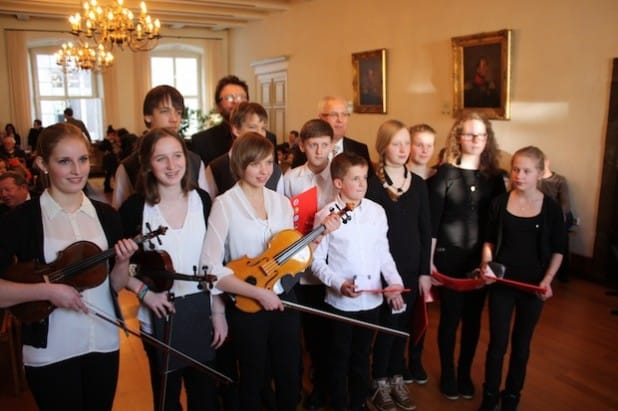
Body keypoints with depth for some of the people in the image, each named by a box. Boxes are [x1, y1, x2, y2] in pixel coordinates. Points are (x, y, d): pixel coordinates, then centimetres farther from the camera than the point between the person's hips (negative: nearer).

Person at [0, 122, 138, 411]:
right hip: (50, 352, -3)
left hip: (104, 343, 4)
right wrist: (47, 290, -24)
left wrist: (122, 262, -15)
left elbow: (116, 285, 3)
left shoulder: (106, 215, 0)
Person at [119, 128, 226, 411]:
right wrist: (143, 292, -16)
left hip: (201, 310, 2)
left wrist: (219, 311, 1)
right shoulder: (134, 207, -11)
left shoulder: (202, 200, -4)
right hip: (160, 315, -2)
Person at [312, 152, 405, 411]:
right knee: (340, 358, 14)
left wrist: (395, 282, -3)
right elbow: (317, 261, -9)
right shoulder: (326, 216, -12)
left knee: (362, 356, 21)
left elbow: (383, 252, 7)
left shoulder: (377, 211, 0)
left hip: (372, 299, 4)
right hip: (341, 301, -3)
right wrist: (339, 284, -20)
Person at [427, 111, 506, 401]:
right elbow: (432, 220, -9)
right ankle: (447, 374, 27)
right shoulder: (445, 173, -9)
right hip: (449, 257, -3)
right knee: (450, 316, 7)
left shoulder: (493, 176, 3)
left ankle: (465, 373, 32)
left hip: (481, 258, 4)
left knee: (473, 317, 13)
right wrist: (428, 261, -10)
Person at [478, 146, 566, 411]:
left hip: (533, 285, 0)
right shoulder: (499, 203, -4)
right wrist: (486, 265, -10)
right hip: (501, 282, 0)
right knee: (497, 342, 5)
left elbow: (558, 250, 2)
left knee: (521, 343, 13)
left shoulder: (551, 208, -6)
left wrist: (547, 279, -10)